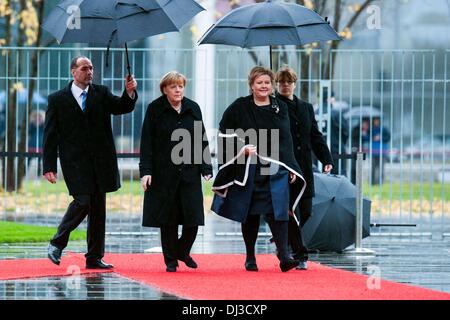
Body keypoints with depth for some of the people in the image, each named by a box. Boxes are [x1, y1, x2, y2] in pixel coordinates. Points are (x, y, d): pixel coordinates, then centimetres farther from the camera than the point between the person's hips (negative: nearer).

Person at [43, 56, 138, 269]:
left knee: (98, 209, 6)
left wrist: (130, 92, -25)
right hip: (75, 161, -4)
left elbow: (122, 107, -3)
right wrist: (49, 167, -5)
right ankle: (57, 244, 3)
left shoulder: (101, 94, 11)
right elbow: (50, 136, 1)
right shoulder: (58, 99, 2)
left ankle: (95, 258, 12)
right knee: (82, 202, -16)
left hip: (100, 161, 4)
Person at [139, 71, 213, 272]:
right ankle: (170, 260, 13)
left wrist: (206, 169, 5)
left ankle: (183, 250, 24)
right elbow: (147, 142, -3)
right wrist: (145, 171, -11)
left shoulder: (193, 109, 7)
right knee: (167, 218, 2)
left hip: (190, 173, 2)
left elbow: (202, 140, 10)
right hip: (164, 173, -2)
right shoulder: (155, 110, -1)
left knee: (193, 217, -1)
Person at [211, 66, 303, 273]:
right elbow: (225, 134, 1)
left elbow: (286, 140, 14)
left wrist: (292, 168, 11)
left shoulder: (280, 108, 9)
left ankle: (284, 256, -18)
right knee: (250, 215, 6)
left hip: (275, 170, 1)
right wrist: (242, 149, -14)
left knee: (277, 210, -11)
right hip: (248, 170, -1)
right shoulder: (239, 108, 0)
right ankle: (250, 257, 18)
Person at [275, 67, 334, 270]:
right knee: (291, 212, -7)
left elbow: (315, 136, 15)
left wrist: (326, 159, 3)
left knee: (306, 211, 4)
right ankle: (300, 255, -4)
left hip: (304, 168, 5)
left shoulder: (306, 108, 16)